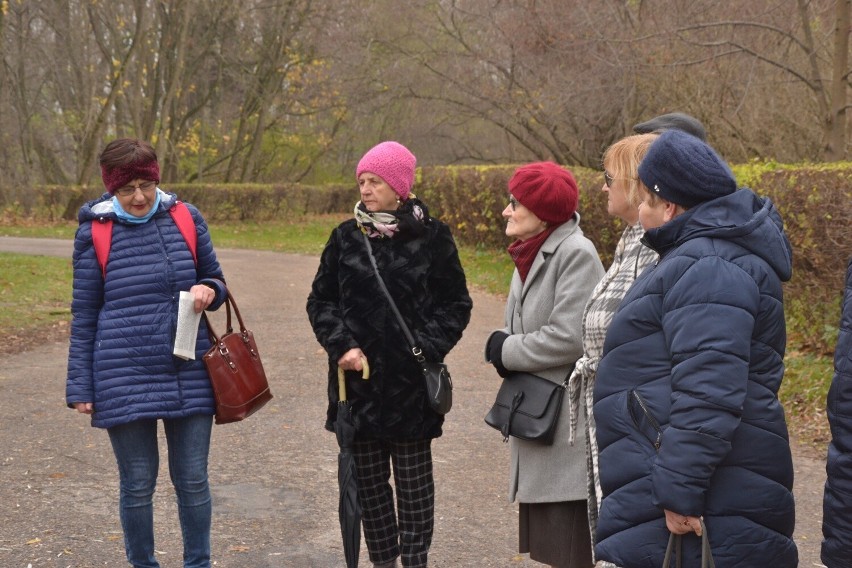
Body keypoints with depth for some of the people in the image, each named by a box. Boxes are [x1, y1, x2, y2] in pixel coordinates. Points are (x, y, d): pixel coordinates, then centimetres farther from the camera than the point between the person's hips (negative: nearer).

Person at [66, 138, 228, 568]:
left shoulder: (186, 219, 2)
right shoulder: (95, 233, -1)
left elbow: (215, 279, 14)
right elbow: (84, 315, 3)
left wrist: (207, 290, -10)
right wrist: (80, 387, 1)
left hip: (189, 376, 2)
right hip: (124, 380, -1)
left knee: (193, 480, 8)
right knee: (137, 484, 7)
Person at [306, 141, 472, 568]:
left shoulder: (431, 237, -3)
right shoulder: (346, 237, 5)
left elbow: (456, 304, 1)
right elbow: (320, 300, 8)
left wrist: (427, 347, -11)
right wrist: (341, 345, -7)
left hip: (411, 383, -3)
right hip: (358, 379, 3)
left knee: (413, 480, 6)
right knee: (367, 478, 10)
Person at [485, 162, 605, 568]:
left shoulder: (576, 254, -16)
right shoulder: (530, 254, 12)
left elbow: (569, 338, -22)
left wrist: (506, 351, -9)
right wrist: (502, 345, -4)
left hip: (568, 422, -9)